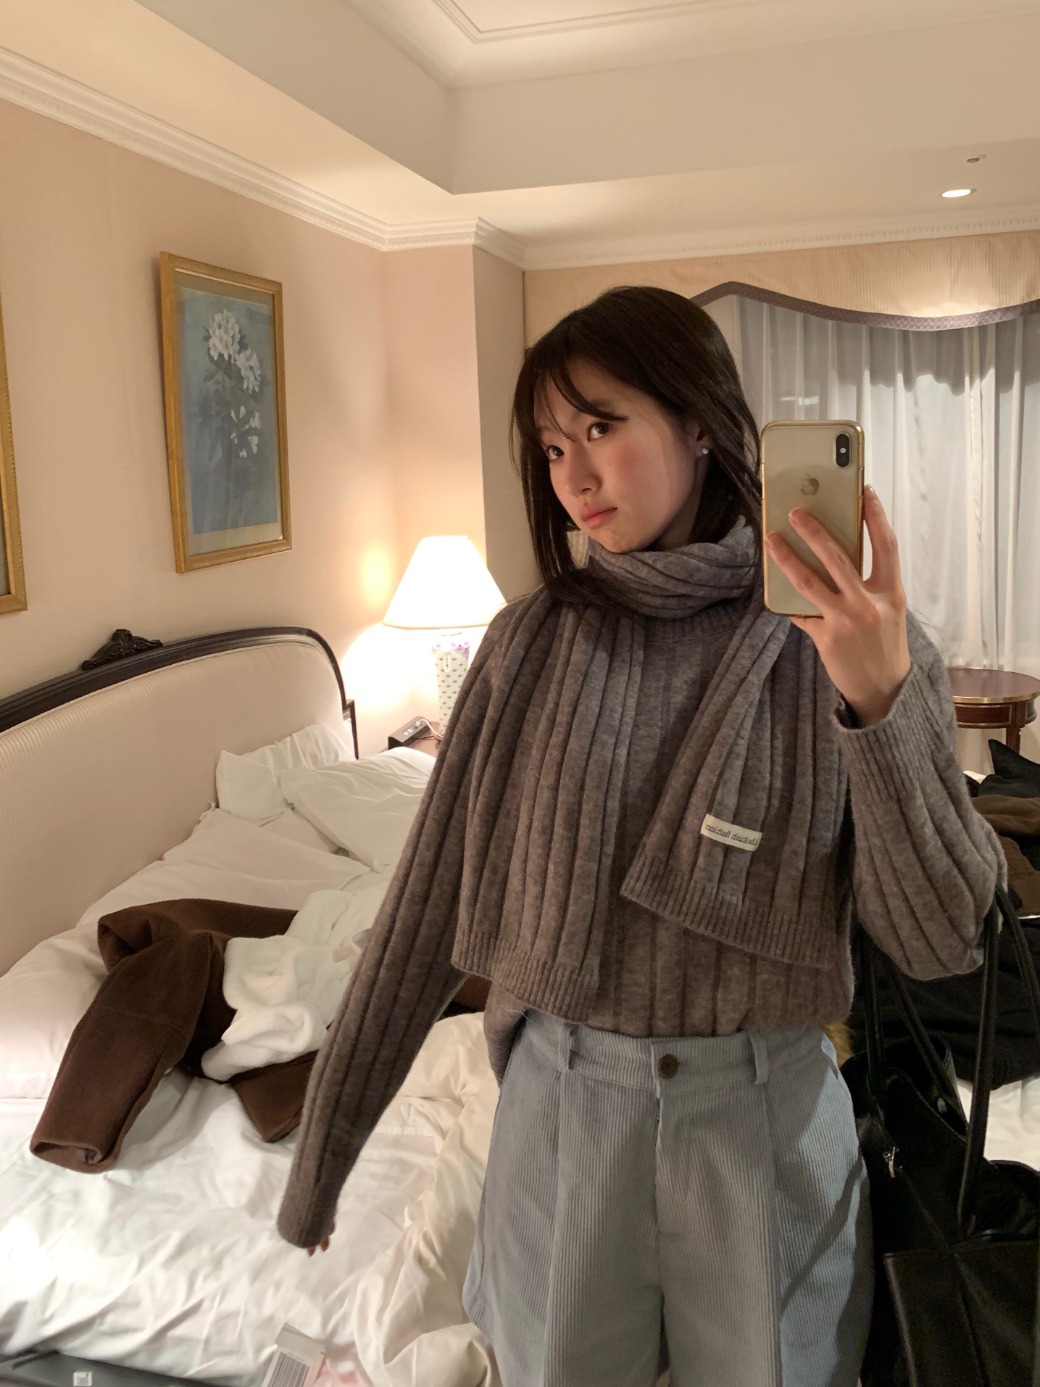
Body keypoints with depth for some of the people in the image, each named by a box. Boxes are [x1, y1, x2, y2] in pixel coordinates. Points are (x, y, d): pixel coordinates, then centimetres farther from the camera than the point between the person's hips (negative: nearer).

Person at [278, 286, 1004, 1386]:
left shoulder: (847, 636, -9)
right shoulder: (529, 644, -5)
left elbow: (937, 942, -12)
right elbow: (430, 900, -3)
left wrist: (882, 697, -26)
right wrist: (323, 1147, 0)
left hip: (767, 1109, -1)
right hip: (561, 1099, 1)